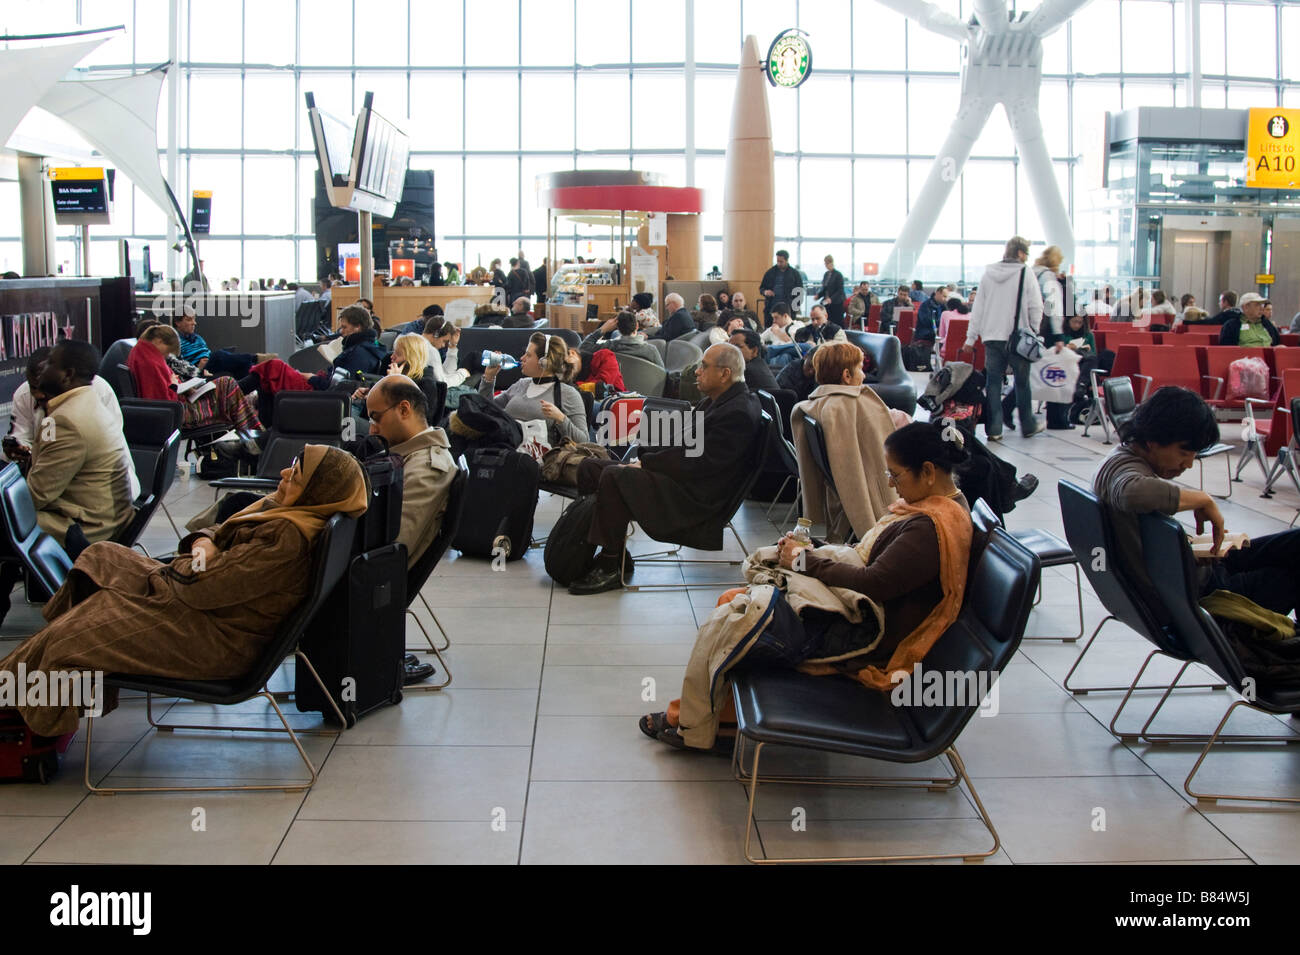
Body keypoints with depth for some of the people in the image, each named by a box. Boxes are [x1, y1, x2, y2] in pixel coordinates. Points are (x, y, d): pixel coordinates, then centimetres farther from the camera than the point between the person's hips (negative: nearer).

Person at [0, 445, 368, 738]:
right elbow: (221, 531, 14)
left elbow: (200, 589, -27)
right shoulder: (280, 510, 1)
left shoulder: (286, 538, -30)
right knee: (102, 557, 17)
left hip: (218, 643, -11)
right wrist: (203, 541, -10)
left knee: (67, 639, -8)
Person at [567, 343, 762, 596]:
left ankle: (610, 568, -18)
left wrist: (645, 463, -14)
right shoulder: (714, 401, 16)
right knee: (590, 468, 4)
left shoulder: (739, 413, -16)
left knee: (614, 476, -27)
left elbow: (698, 463, -21)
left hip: (696, 499, -11)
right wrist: (645, 461, 1)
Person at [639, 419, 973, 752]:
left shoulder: (934, 527, -24)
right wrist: (813, 552, 0)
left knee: (726, 624, -9)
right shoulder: (934, 503, 8)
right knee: (732, 603, 6)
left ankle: (694, 730, 10)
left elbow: (873, 582, -26)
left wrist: (805, 560, -14)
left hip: (861, 635, -11)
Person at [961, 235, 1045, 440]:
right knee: (1022, 382, 9)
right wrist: (1033, 331, 7)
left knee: (993, 382, 5)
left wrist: (971, 338, 13)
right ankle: (1028, 426, 19)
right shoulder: (1025, 273, -5)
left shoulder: (988, 274, 7)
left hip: (992, 338, 3)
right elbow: (1036, 307, -7)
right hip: (1018, 337, -3)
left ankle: (993, 429, 1)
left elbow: (978, 308, 9)